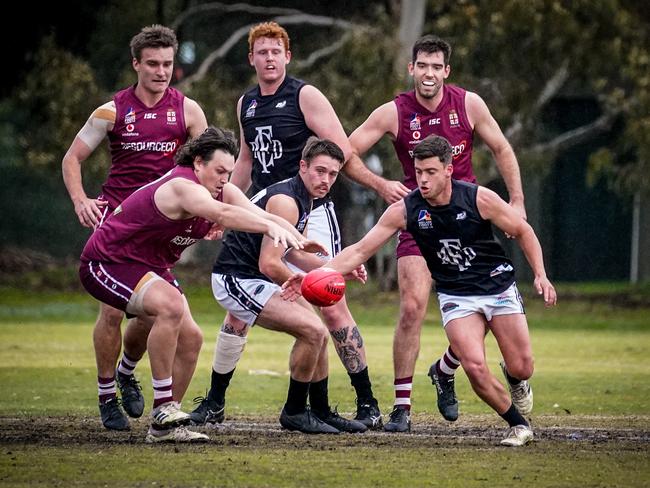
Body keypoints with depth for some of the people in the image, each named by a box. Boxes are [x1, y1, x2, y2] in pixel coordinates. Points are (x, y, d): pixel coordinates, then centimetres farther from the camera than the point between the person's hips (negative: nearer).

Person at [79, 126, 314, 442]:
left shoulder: (222, 191, -3)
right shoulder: (182, 187, -30)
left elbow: (262, 215, -13)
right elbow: (222, 214, -49)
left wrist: (297, 239, -29)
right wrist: (271, 227, -61)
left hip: (150, 268, 10)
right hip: (106, 263, -10)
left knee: (190, 338, -1)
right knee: (170, 306, -32)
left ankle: (163, 428, 9)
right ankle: (163, 411, -25)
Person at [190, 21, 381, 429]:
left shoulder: (306, 96, -6)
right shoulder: (246, 104, 12)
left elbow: (343, 151, -10)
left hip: (311, 213, -5)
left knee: (332, 307, -9)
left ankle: (367, 403, -1)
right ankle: (214, 403, 13)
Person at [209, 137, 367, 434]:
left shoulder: (303, 200, 11)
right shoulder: (286, 201, -21)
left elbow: (290, 252, 24)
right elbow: (269, 264, -25)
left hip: (255, 278, 11)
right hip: (237, 279, -11)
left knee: (318, 334, 12)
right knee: (313, 331, -18)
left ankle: (321, 411, 22)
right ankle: (294, 412, -6)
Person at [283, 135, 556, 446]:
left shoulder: (479, 199, -16)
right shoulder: (404, 210, -13)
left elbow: (523, 232, -1)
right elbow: (360, 251, -11)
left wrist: (540, 275, -11)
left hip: (499, 288, 0)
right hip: (456, 296, 0)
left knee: (521, 370, -3)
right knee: (474, 366, -22)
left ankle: (511, 374, 38)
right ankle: (519, 425, 2)